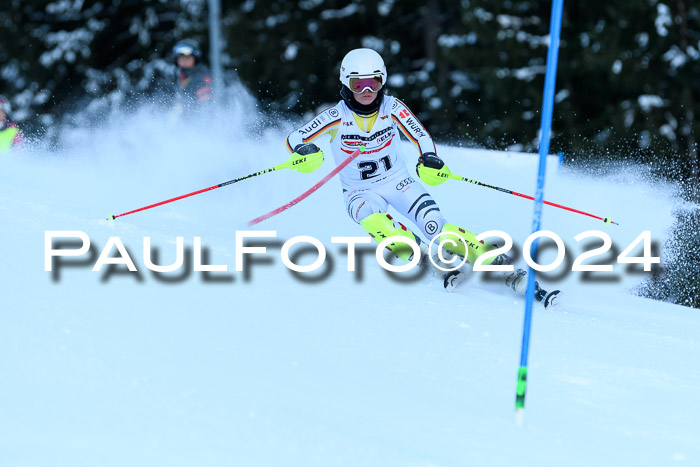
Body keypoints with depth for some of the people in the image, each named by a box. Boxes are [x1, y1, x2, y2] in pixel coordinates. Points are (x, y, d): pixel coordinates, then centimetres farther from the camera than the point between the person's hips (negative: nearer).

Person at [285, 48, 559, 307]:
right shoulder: (337, 116, -16)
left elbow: (421, 138, -12)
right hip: (360, 193, 0)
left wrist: (428, 160, -35)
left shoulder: (391, 108, -13)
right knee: (375, 222, -36)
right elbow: (294, 139, -14)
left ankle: (505, 271, -24)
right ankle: (439, 264, -38)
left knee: (437, 228, -22)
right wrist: (305, 152, -38)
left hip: (398, 182, 0)